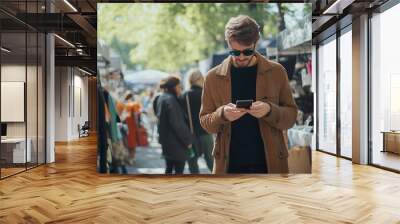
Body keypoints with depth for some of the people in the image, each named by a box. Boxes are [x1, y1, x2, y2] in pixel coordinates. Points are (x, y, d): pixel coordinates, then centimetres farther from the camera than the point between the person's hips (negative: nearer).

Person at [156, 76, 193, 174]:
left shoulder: (161, 98, 11)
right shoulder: (171, 99, -19)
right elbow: (177, 123, -23)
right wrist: (187, 140, -16)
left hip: (166, 139, 10)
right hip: (176, 142, -10)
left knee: (169, 168, 19)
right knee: (179, 170, -1)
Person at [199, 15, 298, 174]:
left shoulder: (276, 72, -1)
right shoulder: (213, 77, 0)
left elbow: (291, 116, 2)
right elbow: (204, 121, 5)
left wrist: (270, 111, -19)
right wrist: (222, 115, -17)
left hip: (269, 162, 0)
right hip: (229, 164, 0)